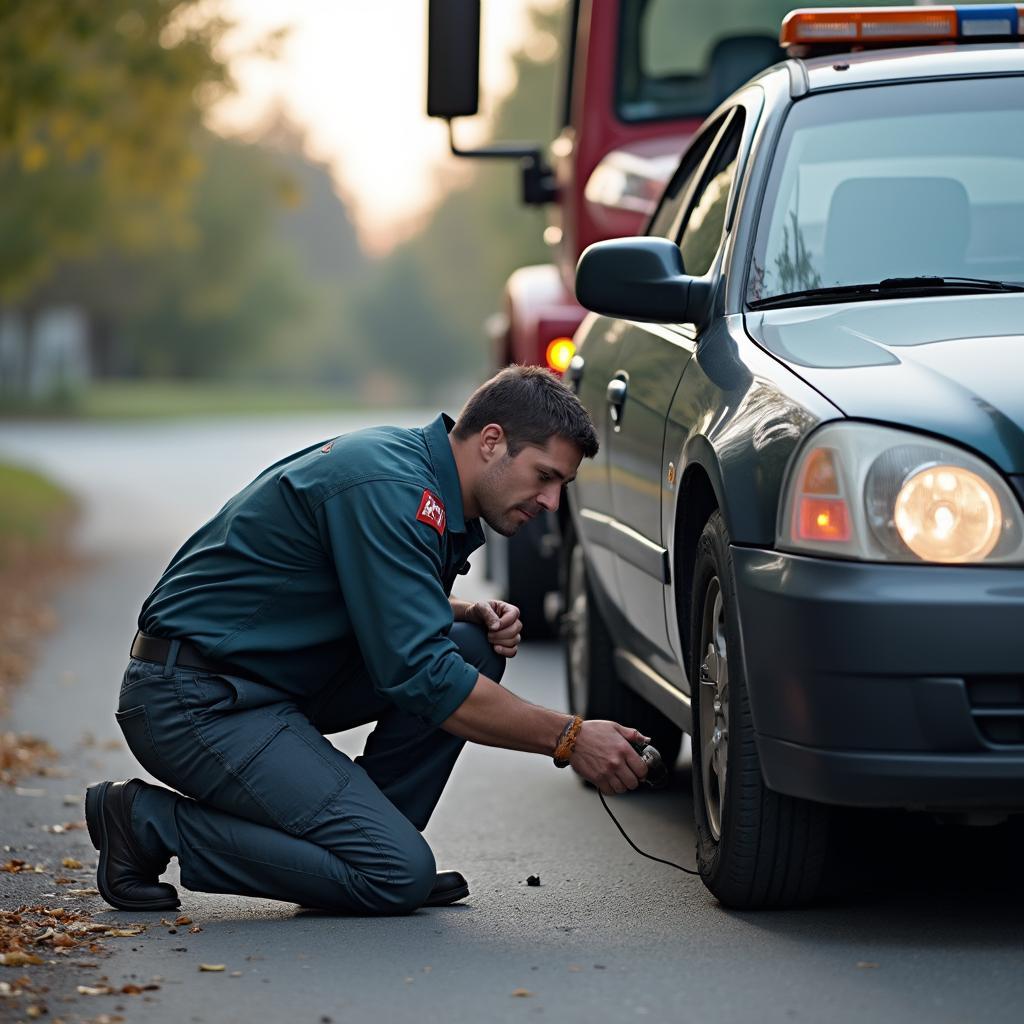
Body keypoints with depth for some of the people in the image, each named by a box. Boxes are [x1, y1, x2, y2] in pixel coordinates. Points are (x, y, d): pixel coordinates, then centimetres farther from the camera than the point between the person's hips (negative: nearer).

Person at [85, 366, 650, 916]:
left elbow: (393, 612, 25)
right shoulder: (391, 491, -22)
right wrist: (568, 739, -18)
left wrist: (473, 614, 3)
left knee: (472, 646, -1)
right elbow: (424, 678, -24)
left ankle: (364, 834, 5)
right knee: (400, 874, -15)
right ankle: (151, 823, -6)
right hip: (195, 700, -10)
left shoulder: (409, 460, 8)